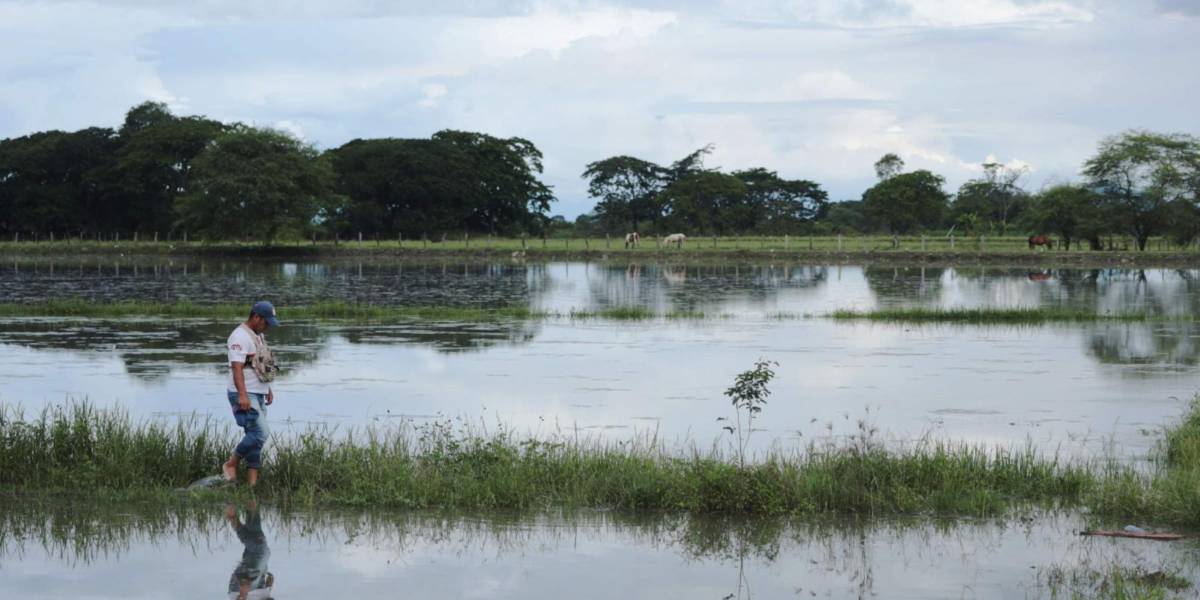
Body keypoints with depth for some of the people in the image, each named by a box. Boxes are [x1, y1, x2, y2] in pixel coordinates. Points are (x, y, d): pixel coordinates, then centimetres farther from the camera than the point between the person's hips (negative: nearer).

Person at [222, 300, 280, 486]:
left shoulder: (258, 336, 16)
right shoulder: (241, 336, -15)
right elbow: (237, 367, -23)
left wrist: (268, 389, 25)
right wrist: (243, 395, -30)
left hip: (257, 394, 10)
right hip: (244, 396, -10)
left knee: (255, 436, 6)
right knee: (260, 433, -16)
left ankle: (252, 481, 7)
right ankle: (231, 464, -1)